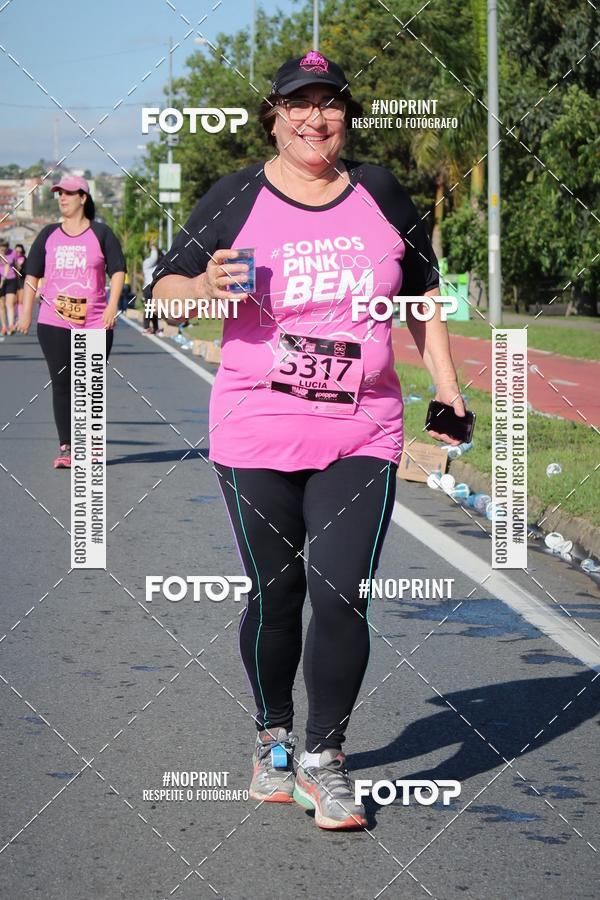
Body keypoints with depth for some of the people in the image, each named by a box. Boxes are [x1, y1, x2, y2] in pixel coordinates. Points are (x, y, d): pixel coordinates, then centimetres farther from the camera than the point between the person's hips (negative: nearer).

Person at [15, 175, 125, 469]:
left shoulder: (101, 233, 3)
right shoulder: (49, 235, 10)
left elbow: (118, 270, 1)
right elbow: (32, 273, 12)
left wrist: (112, 304, -12)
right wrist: (26, 312, 4)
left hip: (95, 324, -2)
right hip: (54, 323, 2)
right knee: (61, 384, -1)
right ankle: (66, 448, 0)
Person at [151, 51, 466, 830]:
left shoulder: (381, 194, 7)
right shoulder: (236, 200, 1)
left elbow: (425, 296, 17)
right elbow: (166, 289, 2)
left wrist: (448, 390, 11)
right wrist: (208, 285, -20)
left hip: (362, 436, 1)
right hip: (257, 434, -1)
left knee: (340, 596, -9)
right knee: (275, 595, 6)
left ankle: (324, 759, 5)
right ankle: (274, 737, 29)